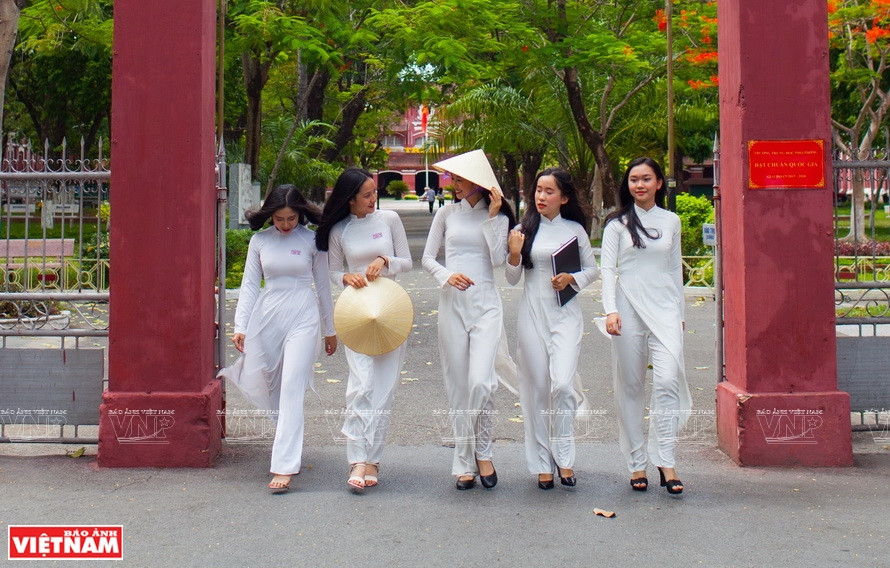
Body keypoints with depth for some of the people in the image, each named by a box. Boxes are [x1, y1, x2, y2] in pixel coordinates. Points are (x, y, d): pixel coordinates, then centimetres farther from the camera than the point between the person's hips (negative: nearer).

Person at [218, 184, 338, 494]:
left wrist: (329, 330, 13)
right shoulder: (259, 241, 5)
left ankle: (284, 467, -14)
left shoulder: (312, 240, 0)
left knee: (291, 390, -12)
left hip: (303, 319, -3)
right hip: (266, 317, 3)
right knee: (269, 387, 9)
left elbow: (323, 286, 8)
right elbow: (249, 284, 8)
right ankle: (288, 440, 35)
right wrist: (240, 326, -1)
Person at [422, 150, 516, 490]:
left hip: (485, 303, -2)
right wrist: (446, 276, -10)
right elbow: (427, 258, 9)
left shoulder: (499, 216, 5)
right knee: (458, 386, 3)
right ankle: (464, 464, 12)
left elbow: (498, 260, -6)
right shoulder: (447, 213, 9)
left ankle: (482, 452, 6)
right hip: (452, 303, 2)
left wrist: (492, 217, -8)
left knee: (480, 381, -16)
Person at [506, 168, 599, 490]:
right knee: (536, 388, 4)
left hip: (566, 313, -1)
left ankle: (564, 457, 5)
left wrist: (572, 279, -6)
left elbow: (593, 270, 12)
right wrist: (514, 254, -12)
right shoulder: (524, 229, 5)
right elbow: (512, 279, 6)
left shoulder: (575, 230, 4)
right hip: (533, 313, 1)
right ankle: (542, 464, 14)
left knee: (561, 384, -14)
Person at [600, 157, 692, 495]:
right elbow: (607, 268, -1)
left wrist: (680, 312, 17)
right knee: (630, 387, 2)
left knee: (668, 380, -15)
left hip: (664, 308, 1)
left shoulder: (671, 222, 12)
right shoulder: (617, 223, 5)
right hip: (629, 309, -1)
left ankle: (665, 461, -9)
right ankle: (636, 463, 11)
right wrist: (610, 310, -13)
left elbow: (676, 269, 18)